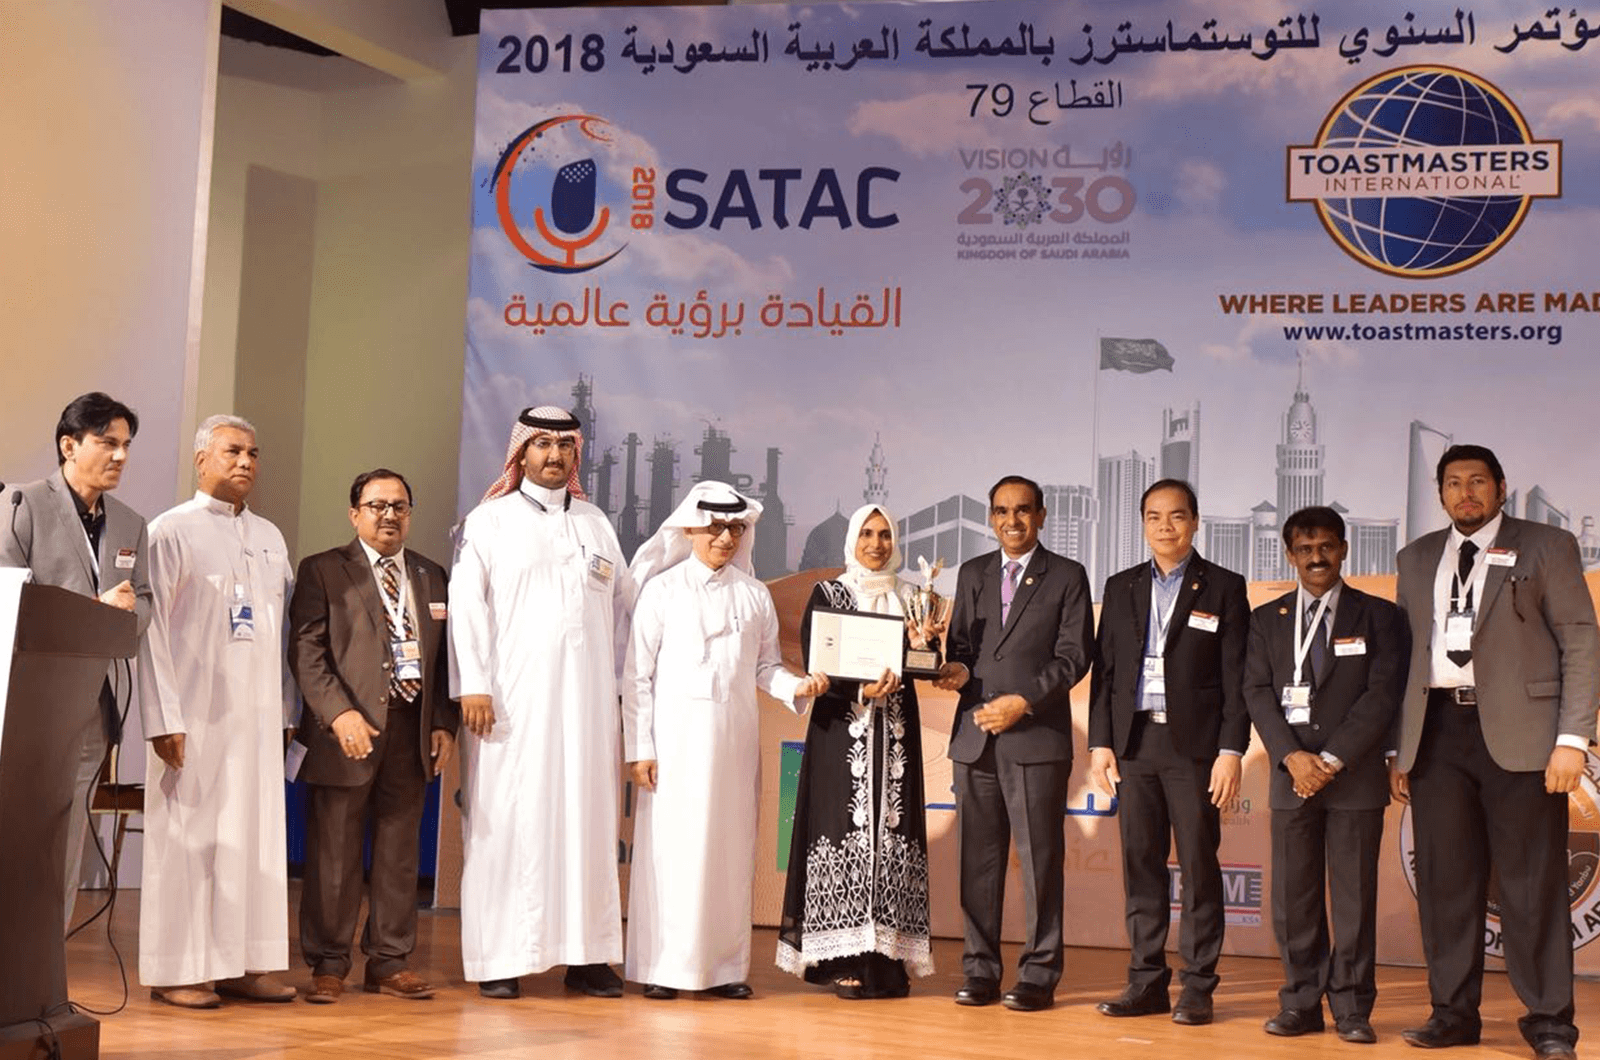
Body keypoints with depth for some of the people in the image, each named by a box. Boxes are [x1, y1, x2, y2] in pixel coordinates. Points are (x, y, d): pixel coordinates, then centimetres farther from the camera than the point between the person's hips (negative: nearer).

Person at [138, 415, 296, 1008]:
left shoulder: (270, 538, 15)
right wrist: (164, 717, -13)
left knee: (255, 832, 5)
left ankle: (242, 963, 11)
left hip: (258, 713, 5)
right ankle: (177, 970, 5)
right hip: (195, 713, -5)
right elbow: (151, 627, -7)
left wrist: (285, 709, 9)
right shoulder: (171, 531, -2)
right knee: (188, 835, -2)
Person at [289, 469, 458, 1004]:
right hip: (347, 731, -4)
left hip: (413, 730, 4)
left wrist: (445, 723, 5)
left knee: (400, 853, 9)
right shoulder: (322, 571, 2)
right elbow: (306, 651, -6)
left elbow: (444, 658, 15)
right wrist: (339, 714, -17)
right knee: (334, 855, 1)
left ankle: (389, 962, 18)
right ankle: (328, 965, 12)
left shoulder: (432, 577, 15)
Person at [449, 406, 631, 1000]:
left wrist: (613, 679, 11)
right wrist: (474, 685, -12)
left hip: (586, 699, 4)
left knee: (587, 818, 2)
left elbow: (620, 603, 19)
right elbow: (468, 604, -3)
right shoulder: (490, 521, 5)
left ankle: (587, 955, 6)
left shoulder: (596, 524, 16)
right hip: (512, 699, -3)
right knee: (507, 820, -4)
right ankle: (499, 958, 1)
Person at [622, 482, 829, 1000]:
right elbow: (637, 674, 0)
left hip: (735, 738, 3)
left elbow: (764, 665, 13)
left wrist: (796, 686, -8)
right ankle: (661, 967, 2)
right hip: (676, 737, -3)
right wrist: (639, 748, -6)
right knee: (670, 849, -5)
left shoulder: (754, 595, 12)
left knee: (731, 850, 4)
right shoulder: (663, 589, 2)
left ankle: (724, 966, 10)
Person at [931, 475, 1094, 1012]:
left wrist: (1024, 701, -12)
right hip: (974, 737, 4)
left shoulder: (1067, 577, 4)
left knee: (1040, 860, -2)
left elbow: (1074, 655, -3)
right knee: (977, 859, 5)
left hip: (1037, 736, -4)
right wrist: (957, 668, -4)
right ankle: (980, 971, 12)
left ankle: (1039, 975, 5)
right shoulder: (972, 574, 17)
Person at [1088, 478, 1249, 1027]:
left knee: (1198, 866, -1)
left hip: (1194, 744, -3)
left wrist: (1231, 750, -9)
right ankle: (1146, 981, 13)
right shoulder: (1121, 587, 13)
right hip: (1134, 743, 3)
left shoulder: (1223, 588, 3)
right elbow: (1104, 670, 12)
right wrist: (1100, 743, 4)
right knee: (1141, 866, 6)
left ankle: (1197, 987, 6)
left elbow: (1236, 676, -2)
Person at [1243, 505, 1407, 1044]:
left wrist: (1333, 759, -13)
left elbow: (1383, 695, -4)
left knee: (1354, 896, 0)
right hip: (1292, 776, 2)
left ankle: (1351, 1009, 6)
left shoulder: (1378, 616, 5)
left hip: (1356, 777, -2)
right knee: (1293, 897, 3)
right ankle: (1301, 1003, 10)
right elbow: (1257, 693, 3)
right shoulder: (1266, 620, 11)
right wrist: (1292, 756, -11)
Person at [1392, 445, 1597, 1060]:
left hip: (1519, 732, -4)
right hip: (1438, 731, 4)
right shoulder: (1417, 559, 17)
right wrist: (1399, 748, 9)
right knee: (1445, 882, 5)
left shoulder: (1547, 548, 5)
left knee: (1533, 884, -1)